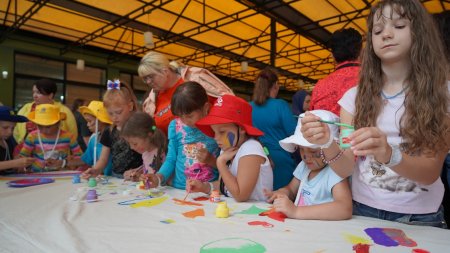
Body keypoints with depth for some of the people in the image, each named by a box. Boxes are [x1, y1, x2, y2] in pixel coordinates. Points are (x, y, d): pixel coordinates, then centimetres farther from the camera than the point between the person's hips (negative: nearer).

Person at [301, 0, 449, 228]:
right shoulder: (355, 96, -2)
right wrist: (328, 144, -28)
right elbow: (345, 169, -8)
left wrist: (389, 154, -31)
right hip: (363, 211, 0)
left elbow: (431, 172, -12)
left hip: (420, 218, 0)